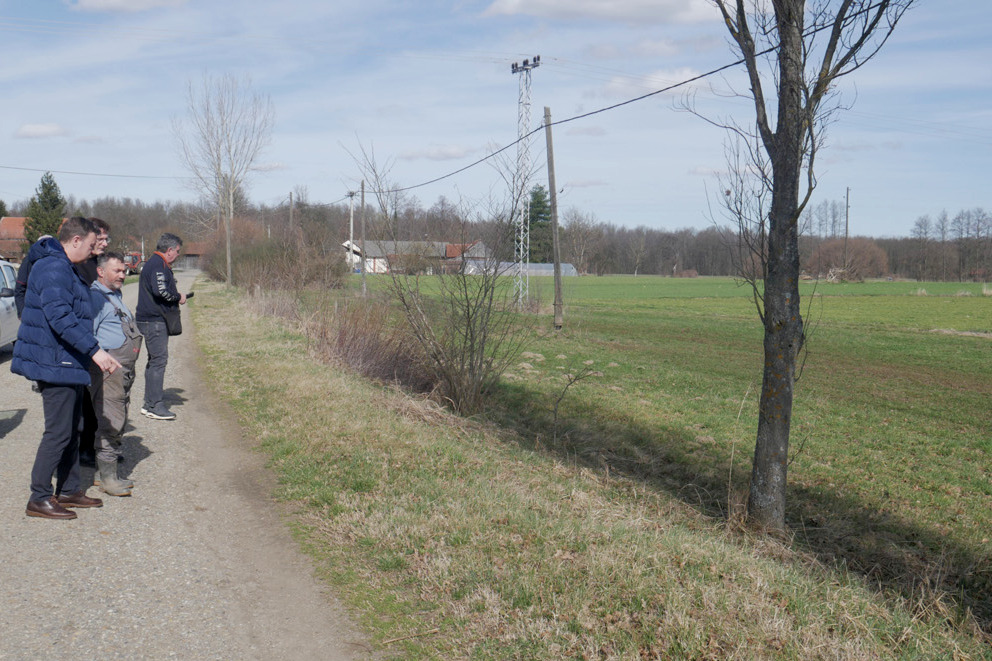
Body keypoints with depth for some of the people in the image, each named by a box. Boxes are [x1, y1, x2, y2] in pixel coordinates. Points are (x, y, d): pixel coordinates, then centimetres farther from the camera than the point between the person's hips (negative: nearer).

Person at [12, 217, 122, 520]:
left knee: (71, 430, 16)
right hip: (56, 365, -11)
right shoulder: (53, 269, -17)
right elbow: (60, 317, -27)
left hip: (68, 365, 11)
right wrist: (94, 350, -31)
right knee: (58, 432, -6)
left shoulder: (63, 268, 17)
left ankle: (69, 490, 26)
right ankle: (39, 498, 3)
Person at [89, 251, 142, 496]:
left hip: (124, 369, 10)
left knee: (118, 421, 13)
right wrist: (99, 359, -20)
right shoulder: (95, 297, -9)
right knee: (111, 422, -9)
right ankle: (107, 477, -4)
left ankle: (103, 472, 21)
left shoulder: (116, 296, 22)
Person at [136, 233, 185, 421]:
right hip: (154, 321, -11)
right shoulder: (158, 265, -14)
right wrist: (178, 297, -11)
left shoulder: (156, 263, 20)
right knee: (159, 360, -10)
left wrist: (176, 296, 13)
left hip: (153, 320, 11)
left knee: (155, 361, 14)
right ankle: (155, 406, -9)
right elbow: (160, 290, -26)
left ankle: (149, 404, 20)